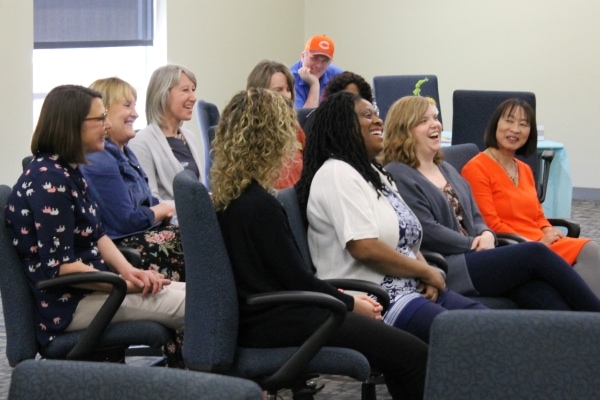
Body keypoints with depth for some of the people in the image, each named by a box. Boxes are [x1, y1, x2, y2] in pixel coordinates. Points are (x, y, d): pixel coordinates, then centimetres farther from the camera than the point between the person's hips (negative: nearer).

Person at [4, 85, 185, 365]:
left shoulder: (69, 172, 10)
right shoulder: (48, 181, -19)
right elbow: (60, 265, -23)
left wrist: (129, 271, -6)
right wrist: (127, 285, -19)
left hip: (91, 284, 10)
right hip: (67, 302, -10)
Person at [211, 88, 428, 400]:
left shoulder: (228, 197, 8)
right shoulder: (260, 204, -20)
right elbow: (297, 280, -15)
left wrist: (342, 296, 12)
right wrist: (351, 304, 0)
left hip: (260, 315, 10)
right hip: (275, 324, -10)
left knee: (399, 346, 12)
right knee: (414, 355, -11)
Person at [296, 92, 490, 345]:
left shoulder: (375, 173, 20)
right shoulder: (336, 174, -10)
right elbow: (365, 248, -20)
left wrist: (427, 276, -1)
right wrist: (426, 272, -9)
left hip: (412, 289, 10)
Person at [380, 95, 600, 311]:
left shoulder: (446, 170, 24)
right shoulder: (398, 176, -4)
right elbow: (428, 232, -13)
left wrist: (486, 235, 0)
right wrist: (475, 245, -8)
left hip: (471, 255, 8)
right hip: (444, 268, -8)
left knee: (542, 292, -21)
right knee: (535, 254, -20)